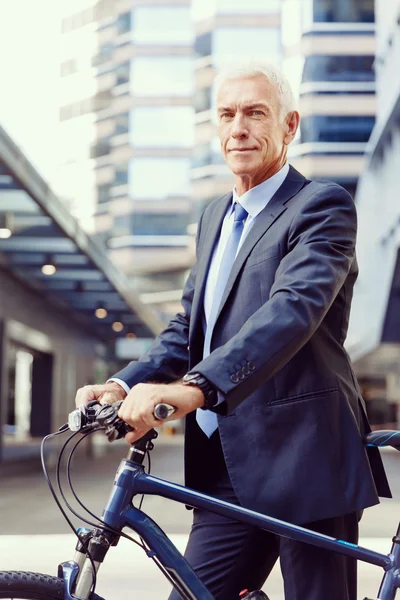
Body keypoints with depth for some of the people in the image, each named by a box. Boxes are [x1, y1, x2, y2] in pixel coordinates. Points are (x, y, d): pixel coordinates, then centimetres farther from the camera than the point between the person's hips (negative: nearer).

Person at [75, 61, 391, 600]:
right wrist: (125, 385, -4)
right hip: (226, 473, 7)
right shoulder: (215, 217, 19)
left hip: (305, 466, -7)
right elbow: (189, 327, 16)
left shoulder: (322, 206, -7)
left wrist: (194, 388, -37)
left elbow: (293, 309, -24)